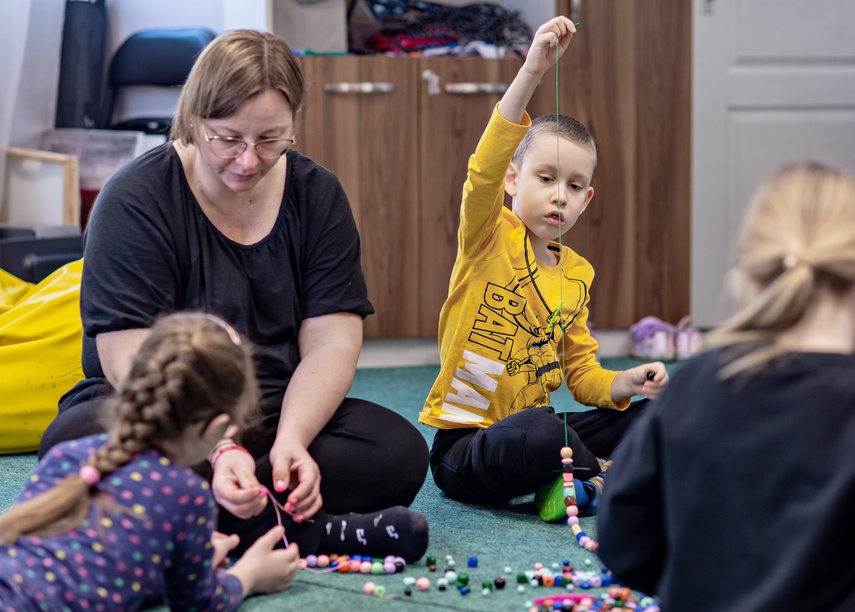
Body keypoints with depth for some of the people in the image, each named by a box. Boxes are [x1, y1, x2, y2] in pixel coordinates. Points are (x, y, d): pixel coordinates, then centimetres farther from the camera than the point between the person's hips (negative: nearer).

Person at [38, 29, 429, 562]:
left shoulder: (316, 194, 2)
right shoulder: (136, 199, -11)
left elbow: (330, 343, -4)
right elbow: (133, 360, -19)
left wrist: (291, 439, -23)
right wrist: (220, 450, -34)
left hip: (283, 416, 3)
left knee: (400, 450, -24)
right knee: (75, 441, -37)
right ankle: (309, 534, -35)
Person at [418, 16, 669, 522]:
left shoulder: (578, 274, 10)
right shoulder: (489, 238, -8)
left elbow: (581, 370, 16)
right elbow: (485, 173, -30)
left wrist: (625, 384, -8)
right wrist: (531, 74, -41)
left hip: (531, 433, 7)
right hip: (461, 447, -7)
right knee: (540, 431, -37)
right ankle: (608, 480, -9)